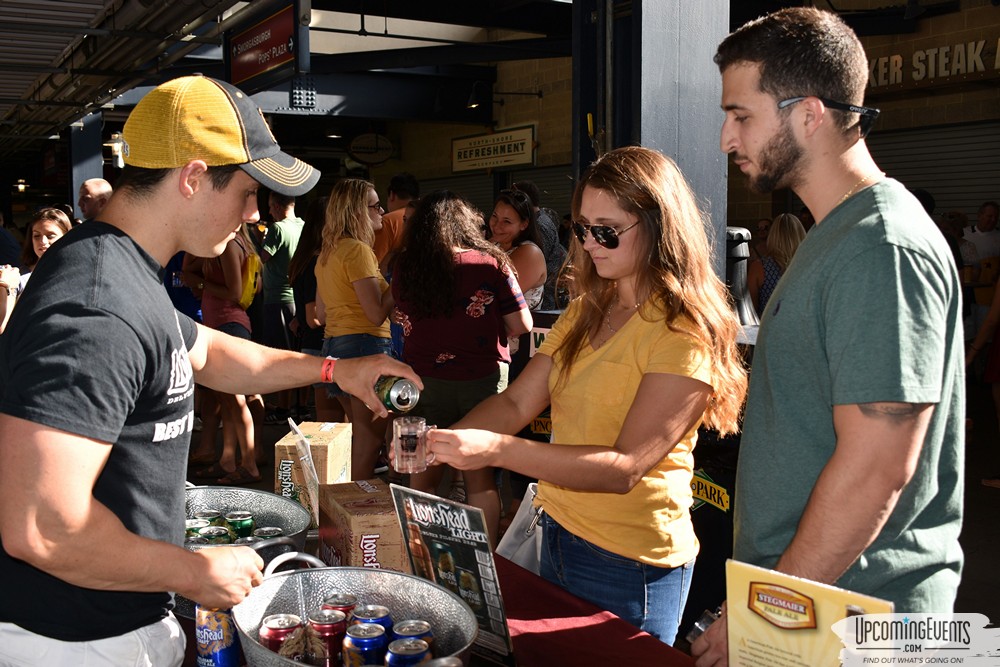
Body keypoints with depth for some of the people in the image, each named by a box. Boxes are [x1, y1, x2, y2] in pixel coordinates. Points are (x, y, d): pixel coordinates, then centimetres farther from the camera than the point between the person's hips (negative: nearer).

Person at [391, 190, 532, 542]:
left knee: (423, 476, 14)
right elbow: (522, 325, -6)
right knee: (480, 477, 11)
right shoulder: (491, 263, -8)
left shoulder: (405, 267, -2)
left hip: (424, 379, 1)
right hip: (482, 379, -1)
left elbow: (404, 320, 10)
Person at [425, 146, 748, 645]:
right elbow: (517, 403, 2)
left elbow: (625, 468, -26)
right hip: (558, 537, 7)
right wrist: (449, 441, -17)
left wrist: (498, 450, -34)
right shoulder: (586, 312, 6)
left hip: (629, 565, -7)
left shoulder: (684, 333, -17)